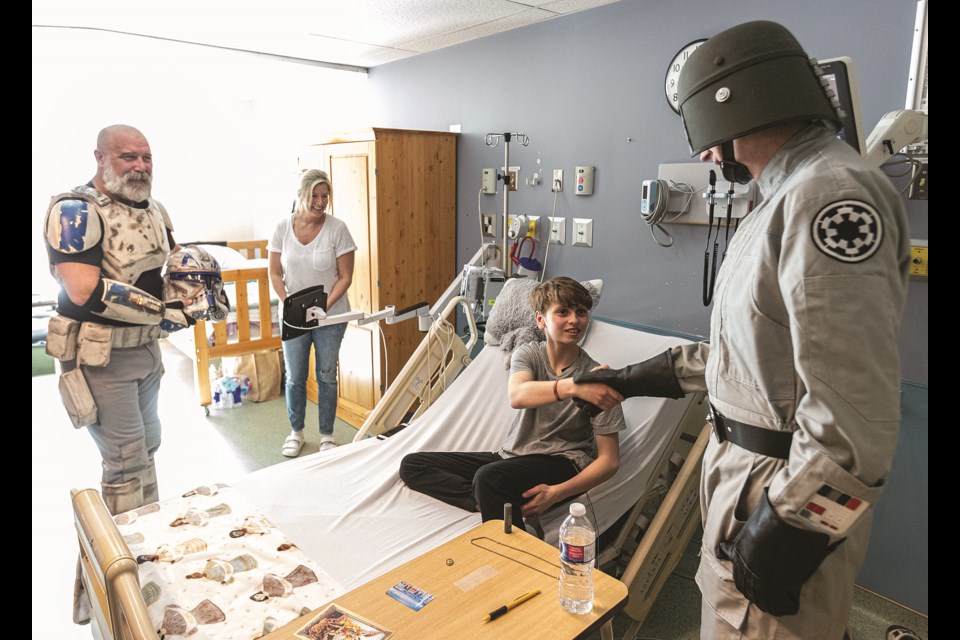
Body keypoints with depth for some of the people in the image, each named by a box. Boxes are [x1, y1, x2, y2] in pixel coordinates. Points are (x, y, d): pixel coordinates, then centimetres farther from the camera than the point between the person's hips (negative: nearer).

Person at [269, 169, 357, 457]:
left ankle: (327, 434, 26)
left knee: (327, 376, 9)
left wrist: (323, 307, -17)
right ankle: (296, 432, 32)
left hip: (330, 316, -1)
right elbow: (275, 273, 1)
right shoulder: (283, 227, -5)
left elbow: (345, 277, -8)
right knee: (294, 377, 11)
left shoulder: (337, 228, -11)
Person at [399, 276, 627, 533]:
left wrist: (558, 493, -25)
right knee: (412, 464, -1)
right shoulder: (528, 353, -1)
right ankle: (511, 507, -16)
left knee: (489, 478, -38)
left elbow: (609, 460, -9)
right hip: (511, 455, 7)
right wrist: (572, 387, -46)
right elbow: (517, 396, -26)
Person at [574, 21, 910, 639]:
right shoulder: (795, 193, 13)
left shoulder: (830, 193, -22)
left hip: (796, 492, -10)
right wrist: (653, 373, 18)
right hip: (748, 463, 10)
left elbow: (853, 408, -28)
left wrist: (789, 524, -21)